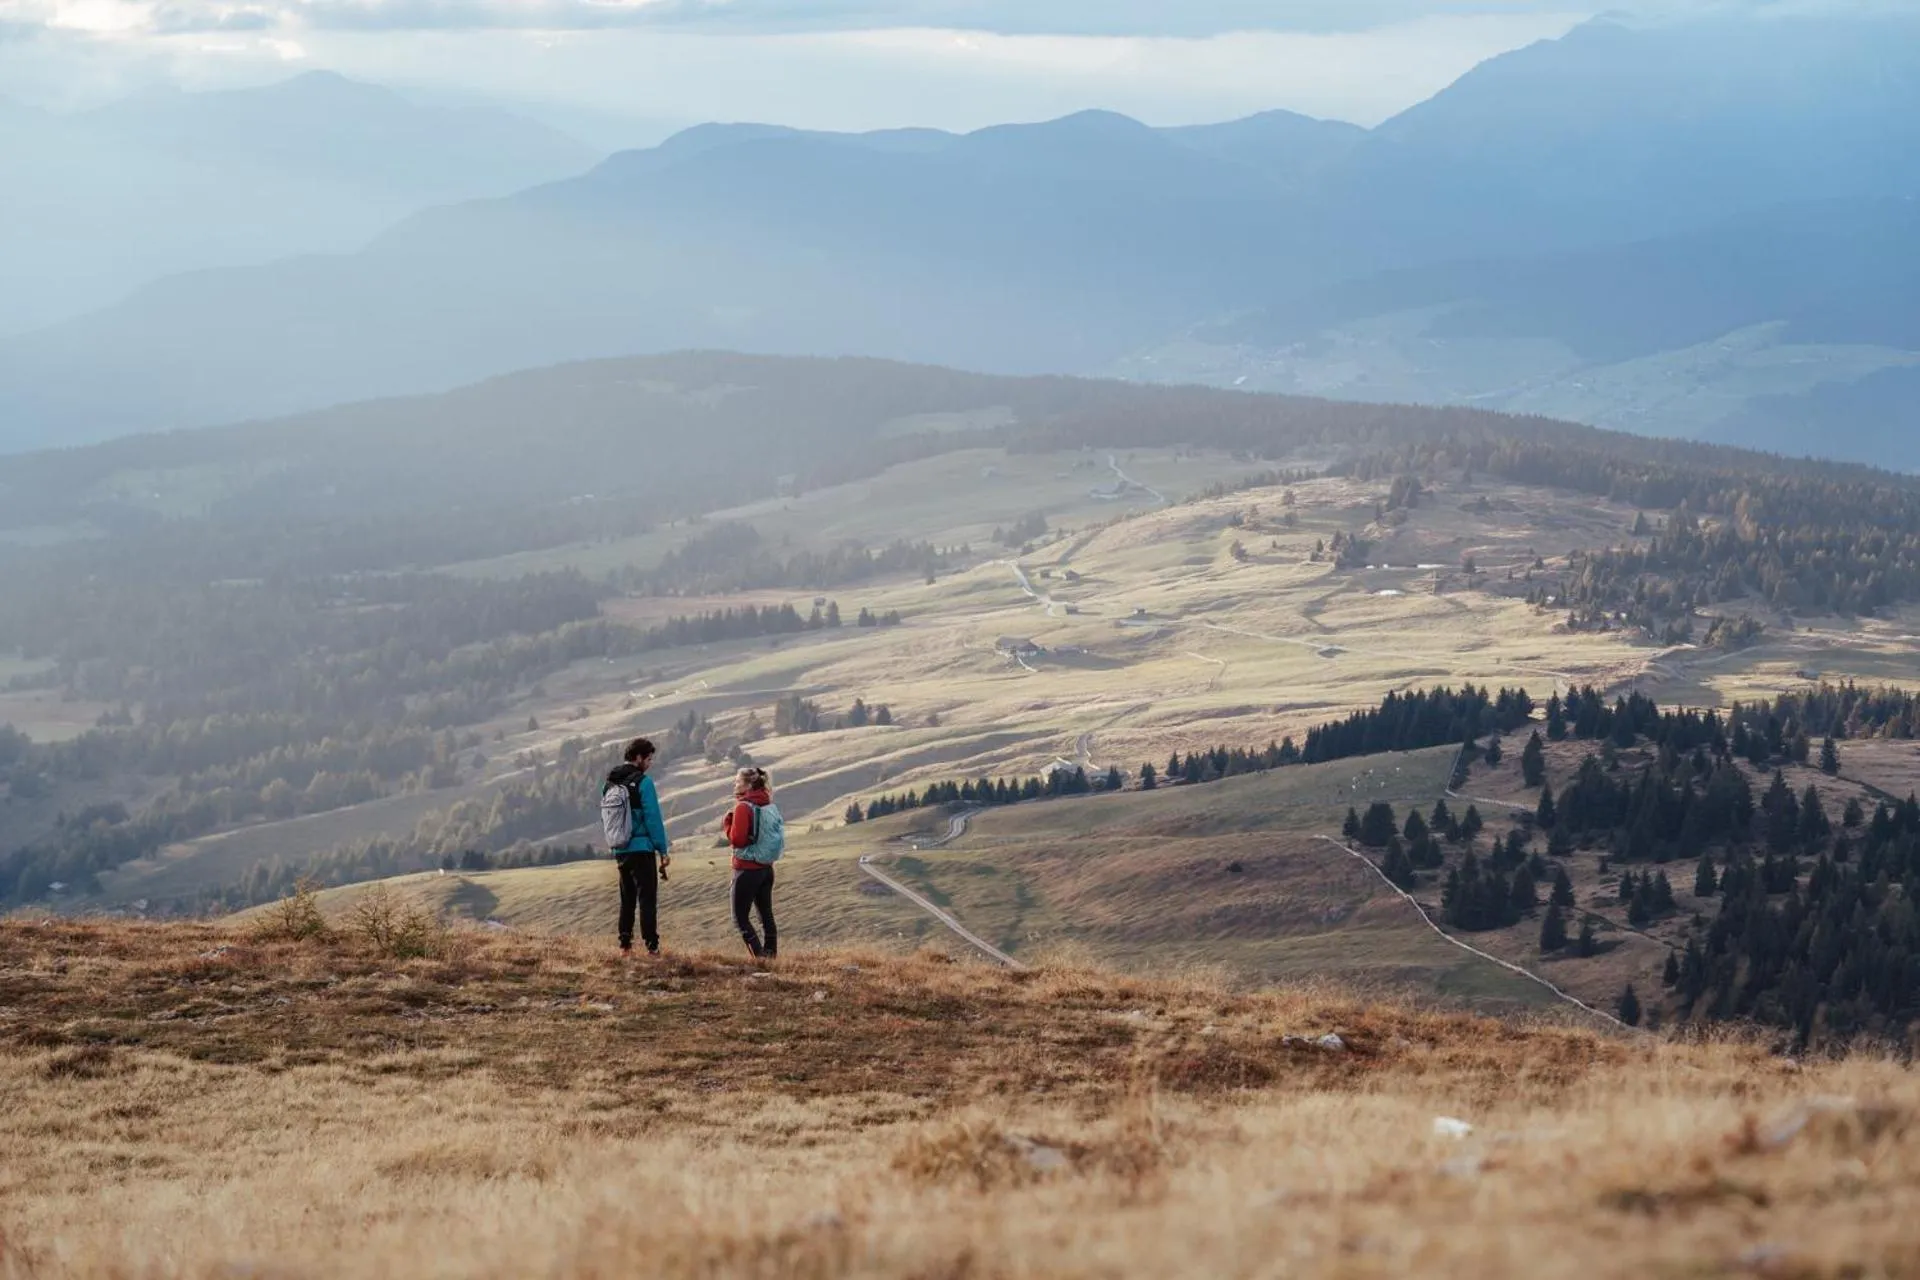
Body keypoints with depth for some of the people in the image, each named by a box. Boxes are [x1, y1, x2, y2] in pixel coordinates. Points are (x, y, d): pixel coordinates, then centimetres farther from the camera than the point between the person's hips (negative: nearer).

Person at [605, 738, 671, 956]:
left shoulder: (611, 782, 10)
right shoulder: (643, 782, -12)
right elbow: (653, 818, -13)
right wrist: (663, 849, -8)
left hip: (621, 849, 7)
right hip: (642, 848, -7)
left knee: (627, 898, 14)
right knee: (648, 897, -4)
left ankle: (624, 944, 13)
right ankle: (652, 946, -7)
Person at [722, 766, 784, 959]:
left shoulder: (743, 807, -15)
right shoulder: (770, 806, 7)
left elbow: (737, 839, -18)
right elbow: (779, 836, 13)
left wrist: (728, 821, -4)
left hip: (747, 869, -7)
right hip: (767, 868, 7)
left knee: (740, 916, -2)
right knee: (766, 915, 13)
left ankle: (759, 955, -13)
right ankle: (771, 954, 13)